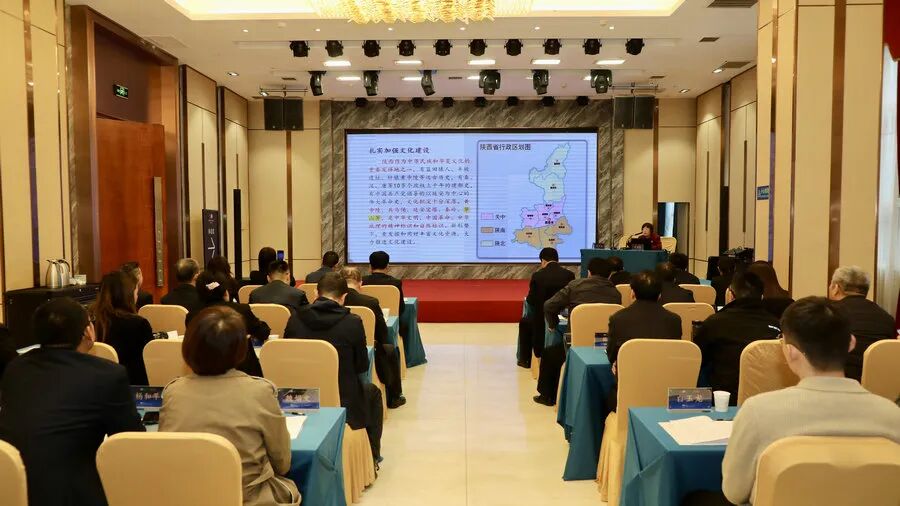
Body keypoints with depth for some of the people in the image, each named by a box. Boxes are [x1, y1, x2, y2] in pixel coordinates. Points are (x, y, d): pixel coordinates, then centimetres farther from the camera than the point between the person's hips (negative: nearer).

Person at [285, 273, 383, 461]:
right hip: (343, 403, -4)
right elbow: (362, 366, -5)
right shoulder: (353, 322, -17)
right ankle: (371, 456, 36)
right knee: (372, 392, 30)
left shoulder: (295, 320, -7)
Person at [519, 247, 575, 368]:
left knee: (524, 322, 29)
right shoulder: (569, 274, -5)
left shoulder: (538, 275, -13)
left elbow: (531, 300, -6)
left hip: (543, 320, -3)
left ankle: (525, 359, 32)